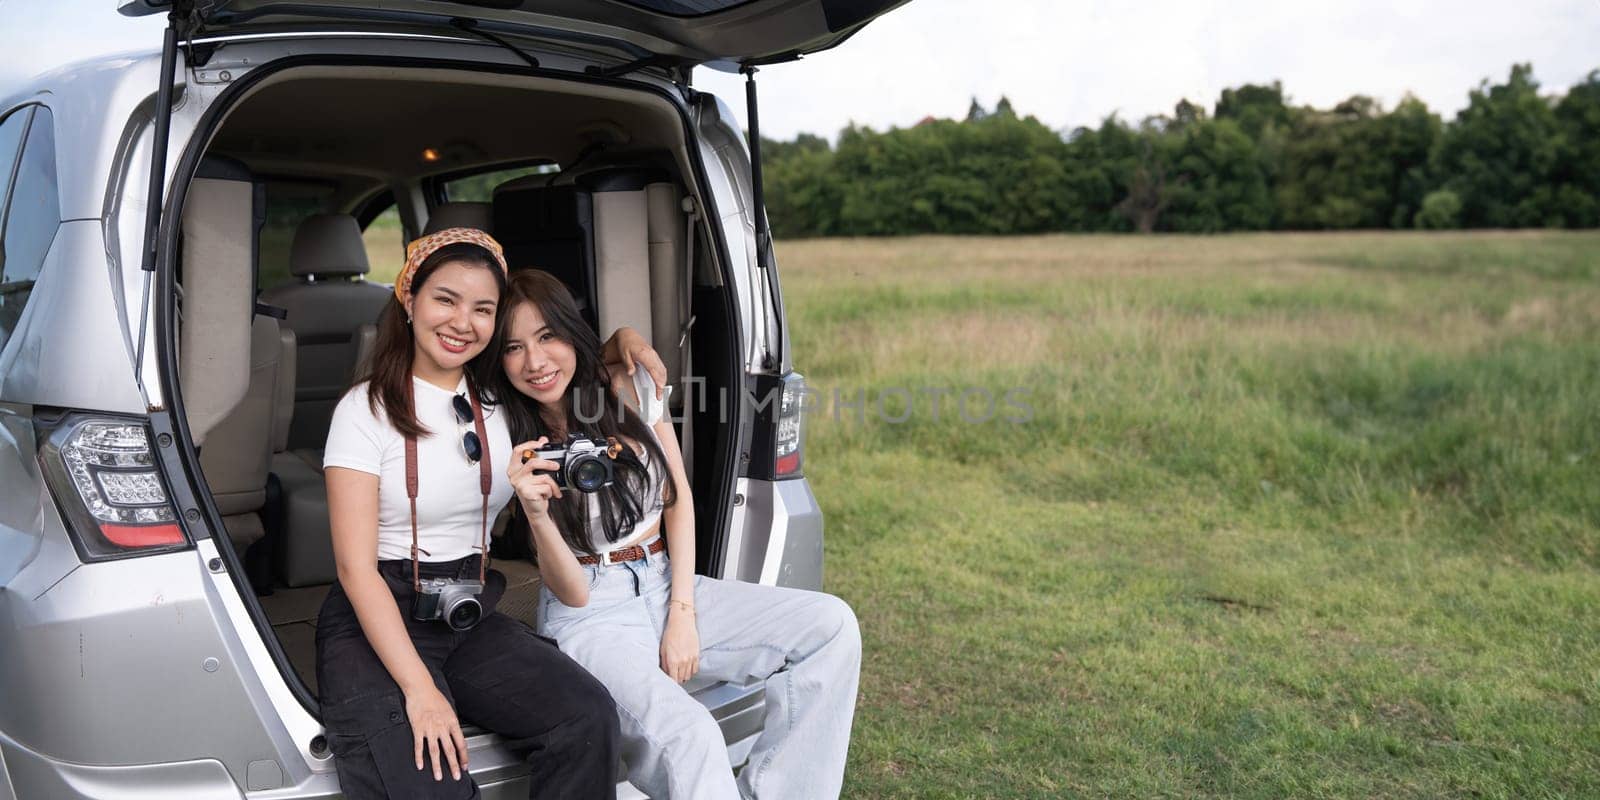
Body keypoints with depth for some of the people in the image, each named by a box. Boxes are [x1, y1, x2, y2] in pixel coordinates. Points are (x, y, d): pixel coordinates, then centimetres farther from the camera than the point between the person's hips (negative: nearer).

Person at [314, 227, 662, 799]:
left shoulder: (500, 398, 7)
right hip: (375, 621, -4)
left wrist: (622, 340, 5)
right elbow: (356, 567, -11)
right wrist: (419, 689, -21)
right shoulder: (367, 408, -6)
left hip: (472, 618, 4)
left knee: (589, 718, -24)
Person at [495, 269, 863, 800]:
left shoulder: (629, 389, 0)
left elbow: (678, 500, 6)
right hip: (591, 615, -4)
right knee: (689, 738, -34)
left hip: (667, 584, 5)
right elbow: (571, 594, -10)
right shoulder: (514, 441, -8)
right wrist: (536, 513, -29)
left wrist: (683, 613, -4)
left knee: (831, 624, -13)